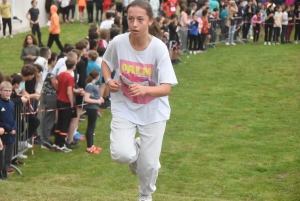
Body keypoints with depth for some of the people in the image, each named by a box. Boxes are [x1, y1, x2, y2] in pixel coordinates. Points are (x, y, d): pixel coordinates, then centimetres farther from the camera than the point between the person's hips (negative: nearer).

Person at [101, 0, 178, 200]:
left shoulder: (159, 48, -22)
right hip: (124, 107, 1)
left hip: (153, 111, -1)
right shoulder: (118, 42, -16)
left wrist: (145, 89, -44)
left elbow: (166, 88, -25)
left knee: (148, 163, 3)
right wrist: (108, 80, -13)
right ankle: (136, 149, 22)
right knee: (121, 154, -18)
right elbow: (105, 62, 7)